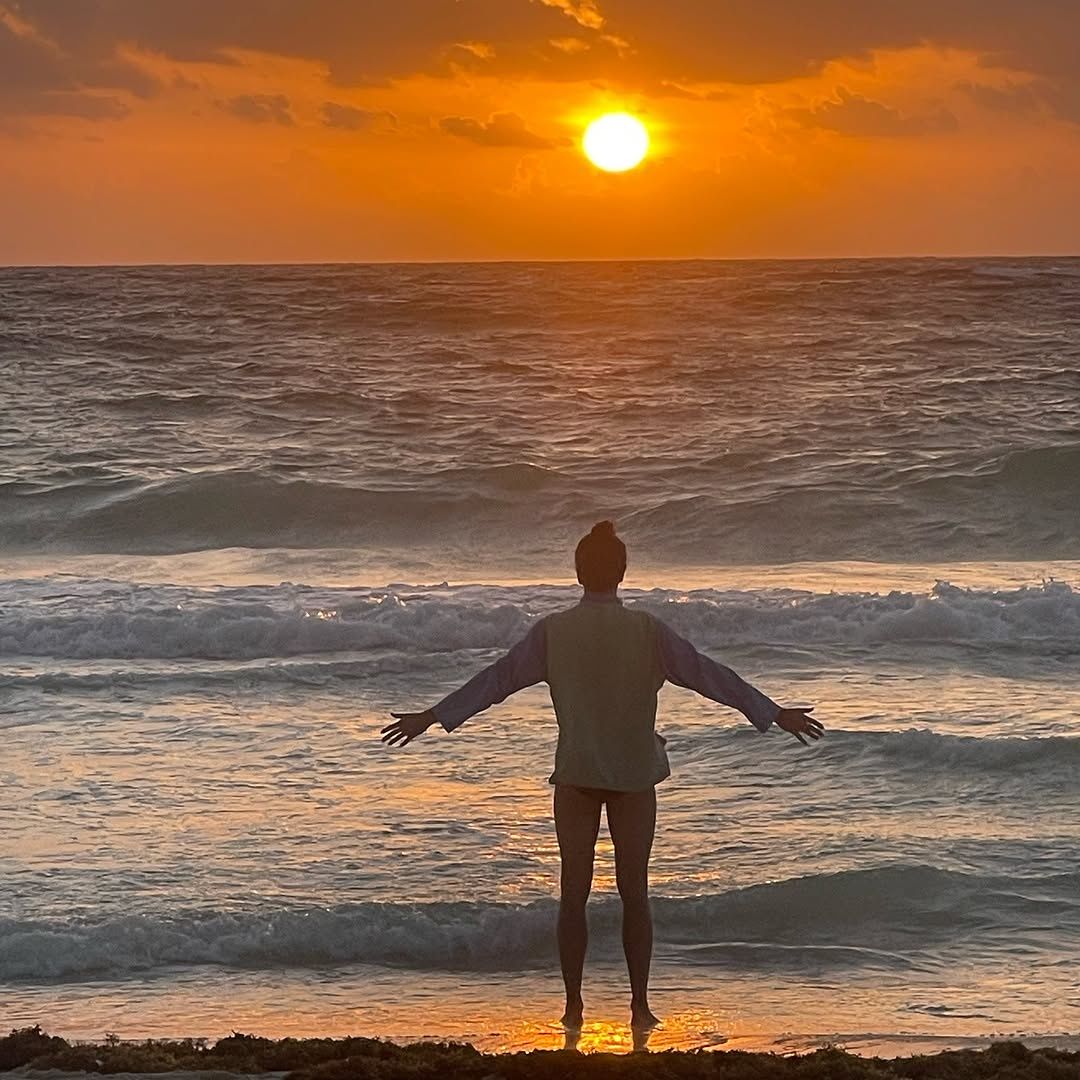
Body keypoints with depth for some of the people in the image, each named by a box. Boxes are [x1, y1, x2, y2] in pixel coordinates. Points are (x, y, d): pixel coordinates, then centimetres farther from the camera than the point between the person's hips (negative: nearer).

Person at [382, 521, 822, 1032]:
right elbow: (708, 675, -3)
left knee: (574, 892, 7)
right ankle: (639, 1006, 7)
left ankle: (573, 1006, 6)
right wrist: (776, 714, 5)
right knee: (634, 892, 7)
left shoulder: (552, 631, -5)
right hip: (634, 774, 0)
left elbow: (496, 679, -1)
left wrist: (430, 718, 8)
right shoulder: (646, 630, -7)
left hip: (576, 774, 0)